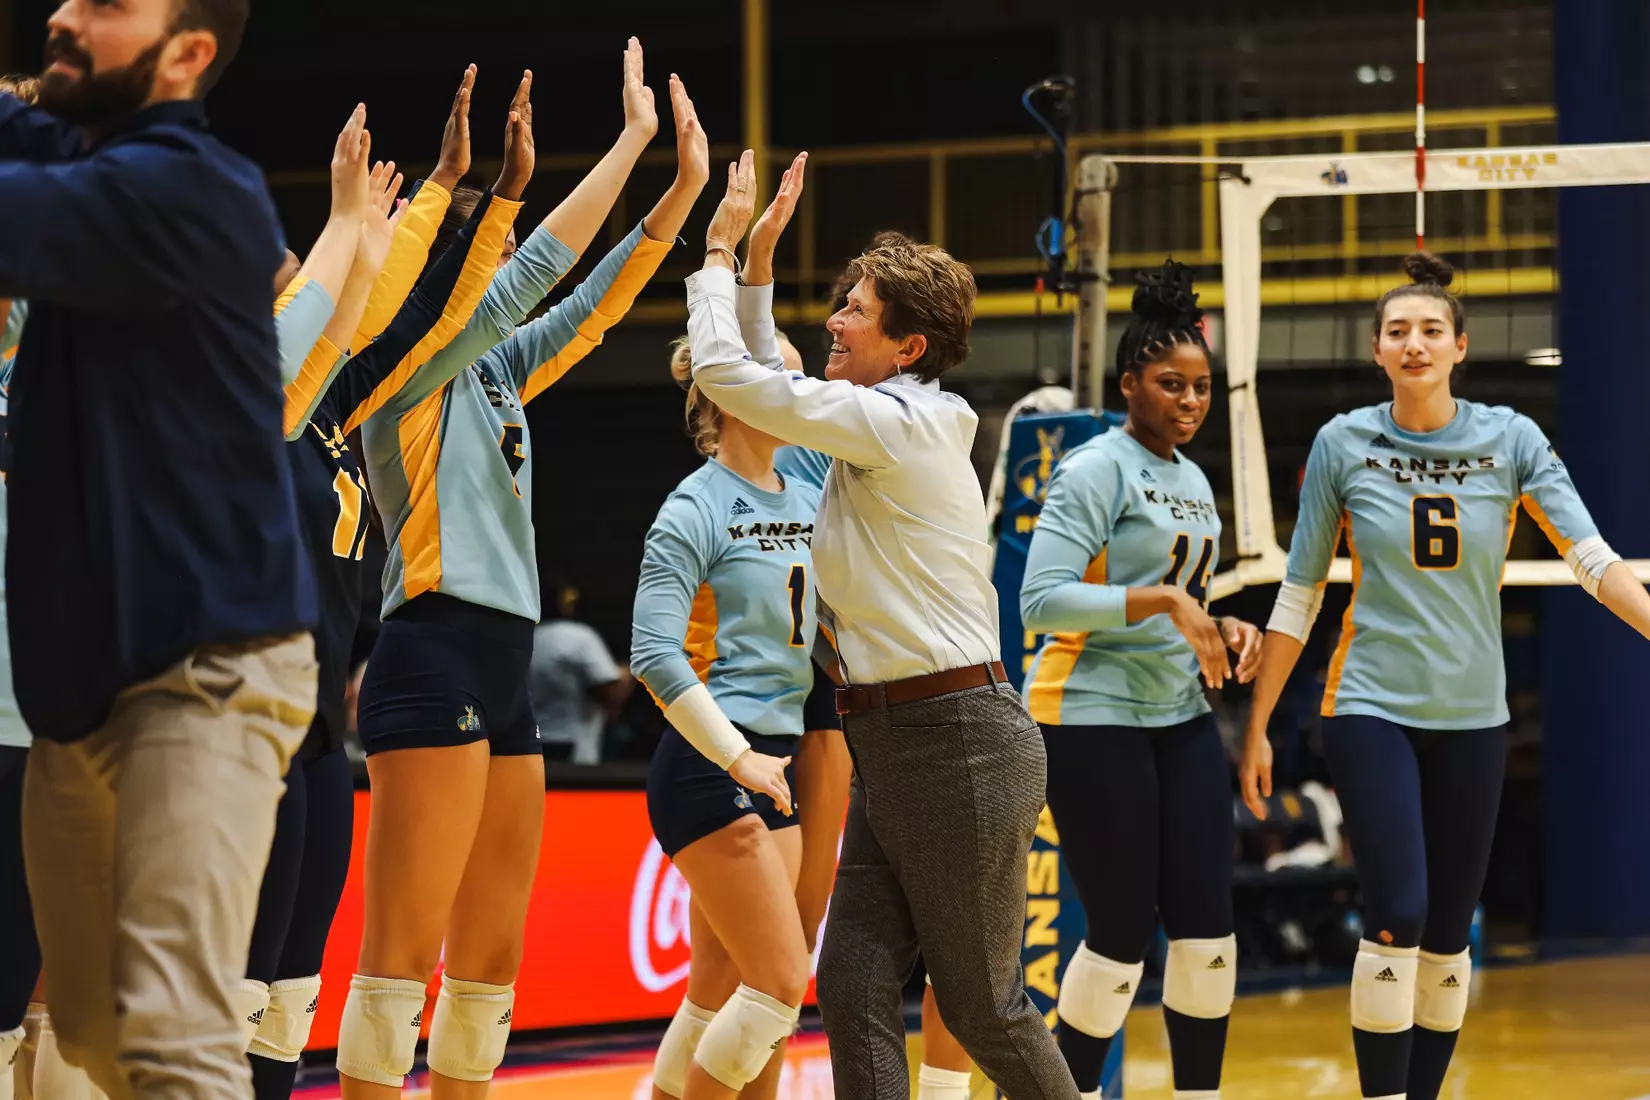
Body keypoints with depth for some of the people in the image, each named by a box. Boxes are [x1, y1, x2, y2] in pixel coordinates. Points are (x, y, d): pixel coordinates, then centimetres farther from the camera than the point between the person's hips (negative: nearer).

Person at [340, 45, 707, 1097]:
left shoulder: (492, 374, 19)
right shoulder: (409, 368, -3)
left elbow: (592, 303, 19)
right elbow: (533, 270, -9)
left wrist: (683, 191, 8)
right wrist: (633, 140, -4)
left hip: (504, 675, 9)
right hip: (433, 663, -9)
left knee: (491, 958, 9)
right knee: (403, 953, -12)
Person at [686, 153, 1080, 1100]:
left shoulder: (900, 422, -13)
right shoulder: (893, 424, 13)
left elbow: (726, 372, -15)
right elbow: (769, 380, 30)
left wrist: (722, 247, -3)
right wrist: (757, 255, 24)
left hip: (959, 744, -9)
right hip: (893, 743, 9)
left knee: (982, 1005, 2)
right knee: (856, 991, -2)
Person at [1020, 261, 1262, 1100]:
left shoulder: (1192, 480, 15)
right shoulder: (1097, 470, -10)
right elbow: (1042, 600, -19)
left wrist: (1222, 631, 6)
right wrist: (1162, 601, -23)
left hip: (1181, 716, 8)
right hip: (1092, 717, -8)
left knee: (1206, 929, 2)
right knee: (1123, 936, -4)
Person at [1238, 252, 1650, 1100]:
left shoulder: (1510, 441, -1)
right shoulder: (1344, 444, -2)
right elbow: (1299, 595, 4)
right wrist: (1257, 726, 4)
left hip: (1472, 716, 2)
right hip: (1372, 709, -2)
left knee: (1449, 934, 6)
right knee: (1397, 916, -16)